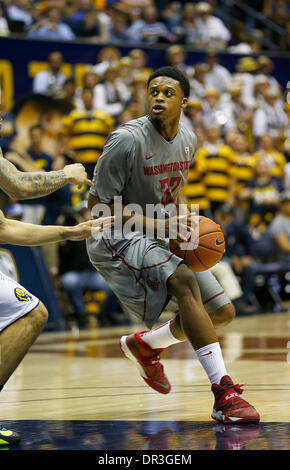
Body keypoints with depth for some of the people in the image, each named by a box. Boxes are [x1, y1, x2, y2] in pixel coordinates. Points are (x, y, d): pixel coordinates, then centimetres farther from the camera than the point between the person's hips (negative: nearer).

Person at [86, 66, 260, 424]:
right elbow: (98, 204, -17)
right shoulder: (128, 139, -20)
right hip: (117, 238, -8)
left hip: (161, 239, 8)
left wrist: (183, 220, -1)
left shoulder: (187, 140, 3)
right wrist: (158, 224, -22)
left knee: (223, 312, 5)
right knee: (184, 281, -34)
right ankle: (224, 394, -37)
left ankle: (144, 344, 29)